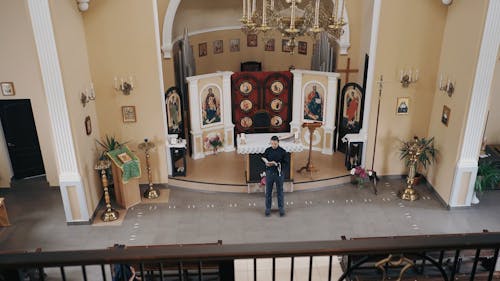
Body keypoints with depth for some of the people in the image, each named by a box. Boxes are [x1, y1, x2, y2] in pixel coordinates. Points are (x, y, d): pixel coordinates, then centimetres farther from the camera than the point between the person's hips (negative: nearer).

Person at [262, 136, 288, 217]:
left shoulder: (282, 151, -5)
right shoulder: (267, 150, 0)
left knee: (280, 191, 9)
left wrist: (277, 164, -20)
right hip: (269, 173, 1)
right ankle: (268, 208, 18)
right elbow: (263, 160, 7)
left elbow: (286, 163, -5)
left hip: (279, 173, -1)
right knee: (268, 191, 7)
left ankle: (281, 208, 21)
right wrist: (266, 163, -15)